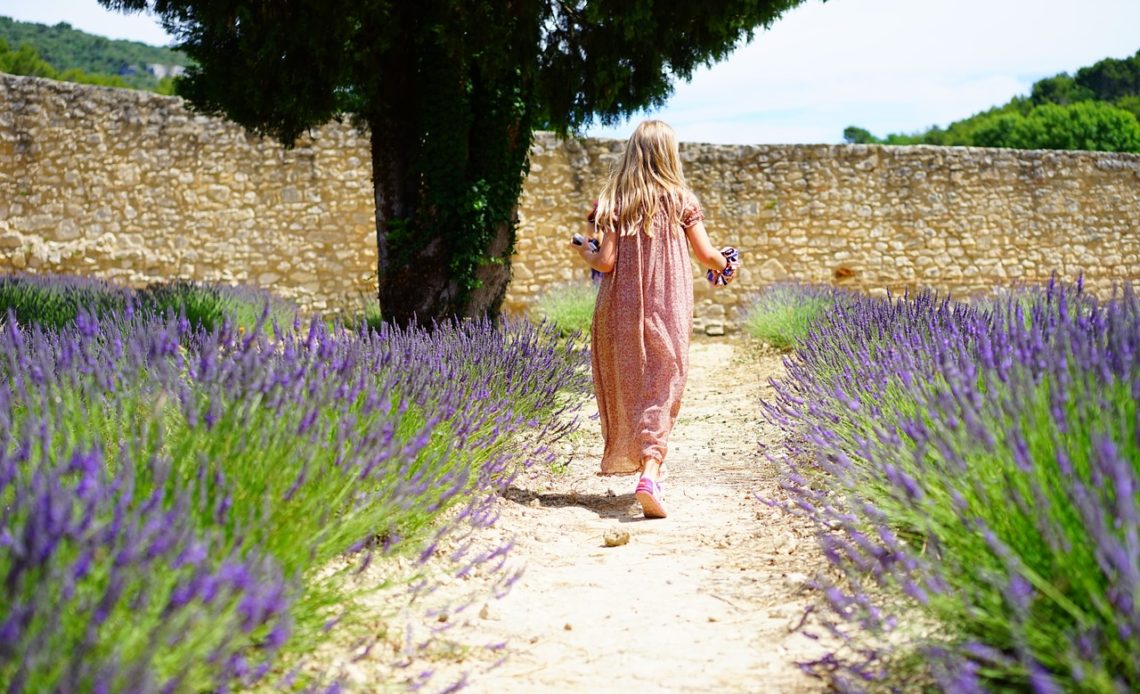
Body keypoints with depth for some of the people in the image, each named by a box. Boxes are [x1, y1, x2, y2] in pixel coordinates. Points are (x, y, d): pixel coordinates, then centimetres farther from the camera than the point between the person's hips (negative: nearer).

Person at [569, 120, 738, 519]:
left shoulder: (614, 201, 0)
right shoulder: (680, 199, -1)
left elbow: (606, 262, -5)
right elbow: (705, 255, -1)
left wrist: (581, 251, 16)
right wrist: (725, 266, 21)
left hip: (622, 306, 1)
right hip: (668, 308, -1)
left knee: (626, 383, 15)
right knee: (662, 386, -2)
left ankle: (627, 459, 27)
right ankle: (650, 472, -18)